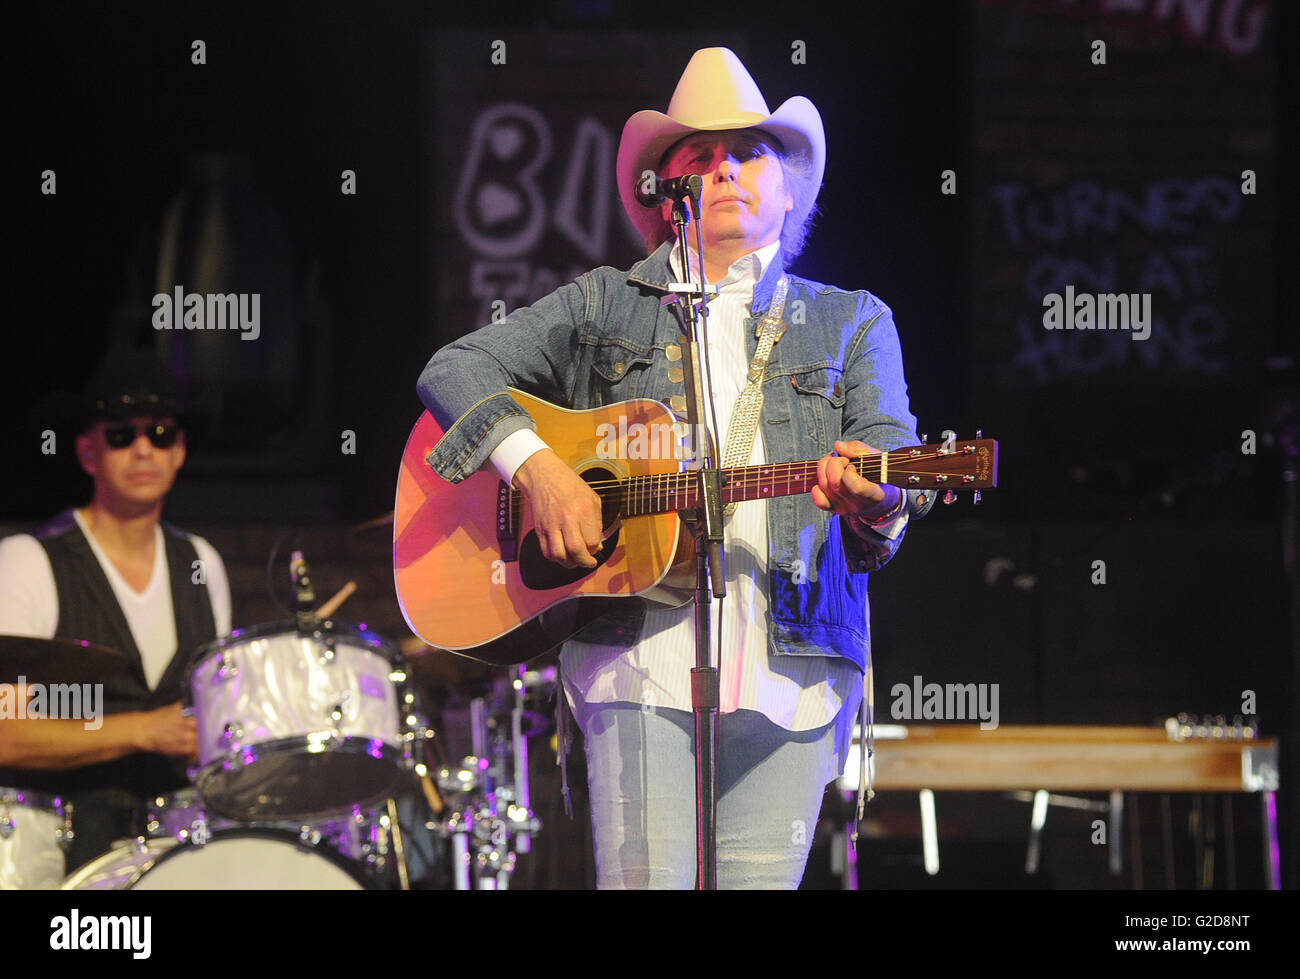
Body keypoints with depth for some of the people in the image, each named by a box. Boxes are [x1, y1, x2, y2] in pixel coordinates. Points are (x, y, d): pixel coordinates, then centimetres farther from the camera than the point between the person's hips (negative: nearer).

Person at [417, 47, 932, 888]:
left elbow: (895, 462, 4)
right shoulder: (604, 306, 17)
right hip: (642, 656, -1)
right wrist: (536, 467, -7)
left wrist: (870, 501, -22)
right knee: (645, 884, -13)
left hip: (793, 667, 1)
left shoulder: (852, 324, 18)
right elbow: (455, 369, 11)